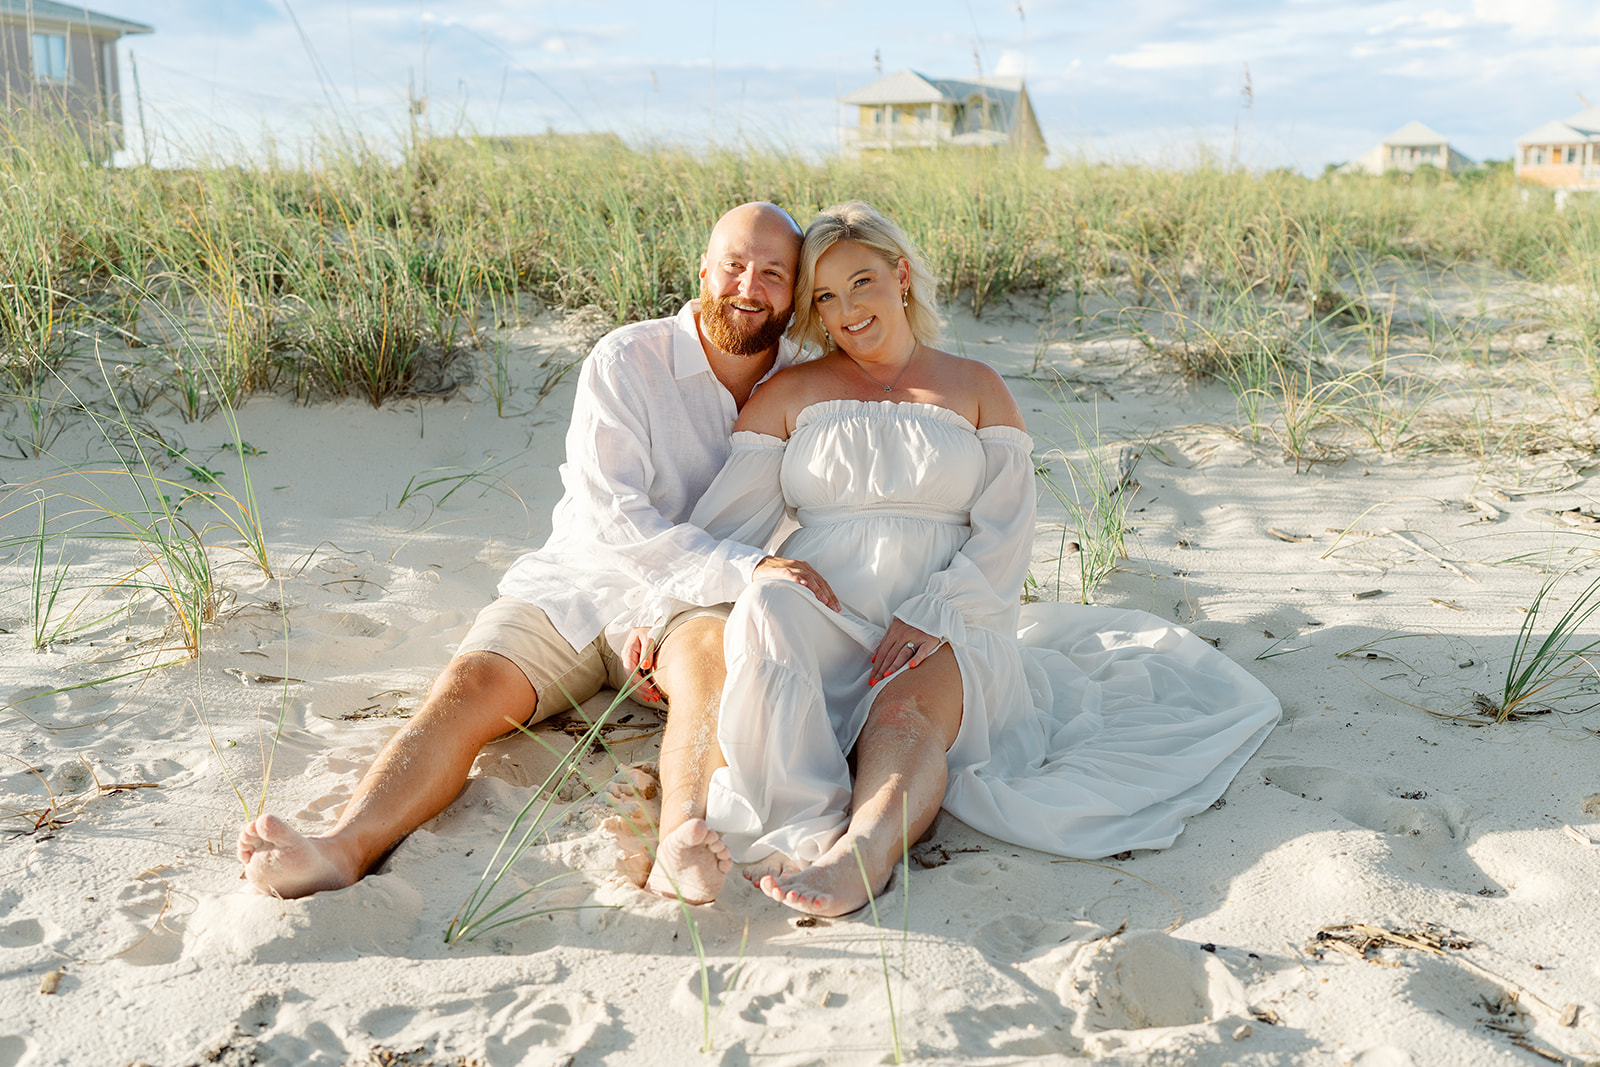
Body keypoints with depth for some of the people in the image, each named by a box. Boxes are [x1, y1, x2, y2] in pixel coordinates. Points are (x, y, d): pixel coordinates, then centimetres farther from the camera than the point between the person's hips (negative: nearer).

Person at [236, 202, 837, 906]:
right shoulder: (626, 362, -6)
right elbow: (614, 517, -15)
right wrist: (746, 566, -29)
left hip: (687, 606, 0)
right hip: (575, 586, 0)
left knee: (710, 652, -36)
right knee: (470, 684, -26)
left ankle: (681, 843, -59)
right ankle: (343, 849, -44)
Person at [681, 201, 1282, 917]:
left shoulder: (976, 390, 14)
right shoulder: (790, 394, 14)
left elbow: (1006, 532, 2)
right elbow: (721, 525, 5)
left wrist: (930, 614, -14)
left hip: (946, 635, 0)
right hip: (821, 624, 1)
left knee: (909, 709, -34)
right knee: (766, 612, -35)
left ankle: (863, 850, -59)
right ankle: (811, 834, -46)